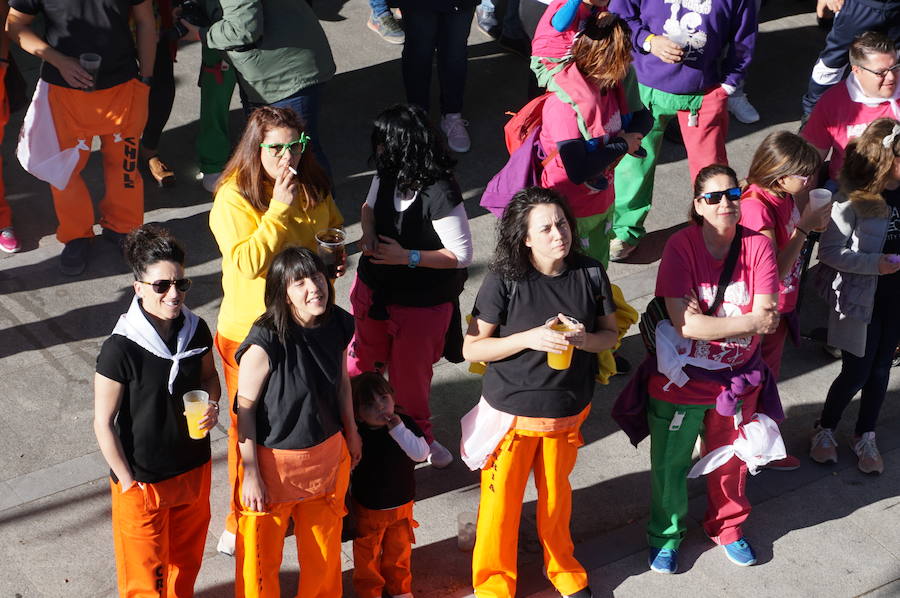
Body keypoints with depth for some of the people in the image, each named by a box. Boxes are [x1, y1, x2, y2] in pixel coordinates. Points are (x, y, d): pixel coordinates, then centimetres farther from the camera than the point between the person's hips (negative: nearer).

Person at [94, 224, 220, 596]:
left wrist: (212, 405, -11)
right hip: (143, 481, -5)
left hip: (195, 468, 5)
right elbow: (103, 424, -16)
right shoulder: (121, 349, -24)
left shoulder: (196, 330, -9)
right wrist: (128, 482, -14)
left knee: (187, 558, 25)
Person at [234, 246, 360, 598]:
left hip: (328, 455, 5)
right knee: (262, 555, 11)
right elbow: (245, 408, -18)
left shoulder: (338, 325, -9)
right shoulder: (265, 342, -27)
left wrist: (351, 432, 17)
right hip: (274, 462, -5)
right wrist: (250, 474, -15)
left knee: (324, 547, 23)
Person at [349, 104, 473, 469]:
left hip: (422, 302, -6)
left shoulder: (440, 196, -28)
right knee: (364, 362, 20)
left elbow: (461, 255, -21)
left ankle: (418, 435, 40)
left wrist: (408, 257, -24)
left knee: (409, 375, 12)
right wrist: (368, 234, -6)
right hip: (374, 287, 6)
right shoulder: (387, 175, -7)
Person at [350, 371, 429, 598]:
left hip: (401, 506, 2)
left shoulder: (405, 423, -14)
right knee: (367, 556, 13)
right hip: (367, 511, -2)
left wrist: (398, 429, -34)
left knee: (399, 552, 21)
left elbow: (421, 453, -26)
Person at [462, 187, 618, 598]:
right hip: (511, 412, -3)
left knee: (556, 495, 22)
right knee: (500, 502, 7)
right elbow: (471, 348, -15)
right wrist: (530, 338, -28)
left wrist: (584, 340, -21)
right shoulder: (504, 280, -18)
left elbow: (611, 334, 2)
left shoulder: (590, 274, -9)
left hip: (568, 410, 3)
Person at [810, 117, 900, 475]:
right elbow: (829, 251, -17)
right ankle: (824, 430, 30)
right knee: (856, 373, 4)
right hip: (860, 299, -5)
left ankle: (865, 438, 34)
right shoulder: (854, 201, -20)